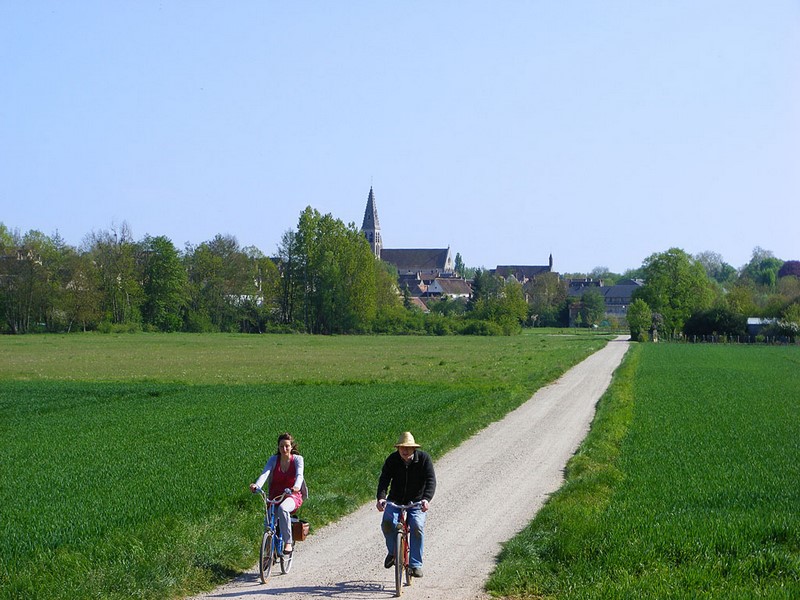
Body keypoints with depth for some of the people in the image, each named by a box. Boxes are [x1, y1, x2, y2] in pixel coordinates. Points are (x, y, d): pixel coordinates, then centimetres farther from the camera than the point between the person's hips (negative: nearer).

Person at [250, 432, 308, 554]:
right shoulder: (273, 459, -1)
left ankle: (288, 543, -33)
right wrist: (257, 485, -39)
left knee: (283, 508, -36)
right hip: (275, 496, 3)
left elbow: (299, 475, -22)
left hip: (292, 496, -3)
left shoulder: (297, 459, -4)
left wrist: (296, 487, -45)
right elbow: (265, 473, -18)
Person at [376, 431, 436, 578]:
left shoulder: (423, 458, -10)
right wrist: (381, 498, -34)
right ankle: (393, 551, 5)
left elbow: (431, 480, -18)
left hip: (416, 502, -1)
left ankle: (416, 564, -13)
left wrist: (426, 499, -36)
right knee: (387, 523, -24)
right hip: (395, 500, 1)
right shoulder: (392, 460, -6)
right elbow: (384, 479, -15)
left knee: (417, 527, -25)